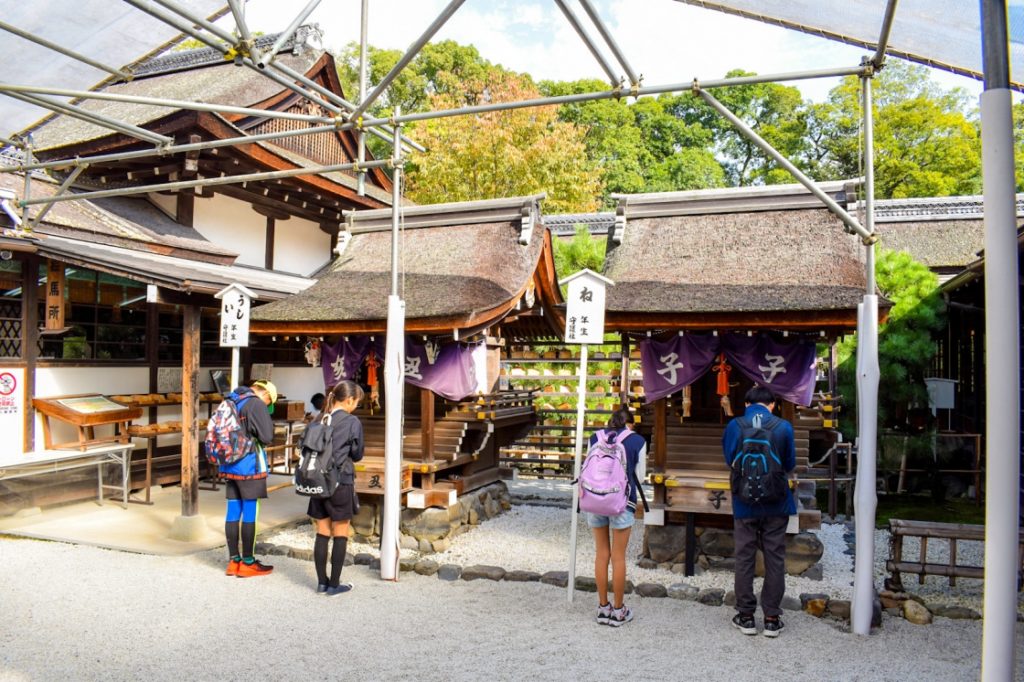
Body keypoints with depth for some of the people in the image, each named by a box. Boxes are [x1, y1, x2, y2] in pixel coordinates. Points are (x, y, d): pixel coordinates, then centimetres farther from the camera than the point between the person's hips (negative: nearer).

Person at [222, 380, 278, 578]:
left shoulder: (230, 401, 13)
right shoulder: (256, 404, -13)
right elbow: (267, 436, -15)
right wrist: (268, 421, 1)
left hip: (229, 466, 8)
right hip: (249, 466, -8)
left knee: (233, 513, 11)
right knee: (249, 514, 0)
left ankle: (234, 561, 18)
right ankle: (247, 563, 7)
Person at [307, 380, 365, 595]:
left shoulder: (319, 419, 4)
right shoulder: (352, 422, -11)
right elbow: (357, 455, -3)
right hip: (341, 483, -5)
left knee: (322, 533, 12)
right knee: (341, 535, 5)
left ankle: (321, 581, 19)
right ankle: (334, 584, 10)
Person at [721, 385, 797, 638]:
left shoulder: (734, 426, -9)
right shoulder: (783, 427, -9)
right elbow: (790, 464, 2)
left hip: (745, 503, 0)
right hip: (776, 503, 0)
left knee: (744, 558, 10)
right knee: (775, 559, 11)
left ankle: (746, 616, 18)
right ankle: (772, 618, 17)